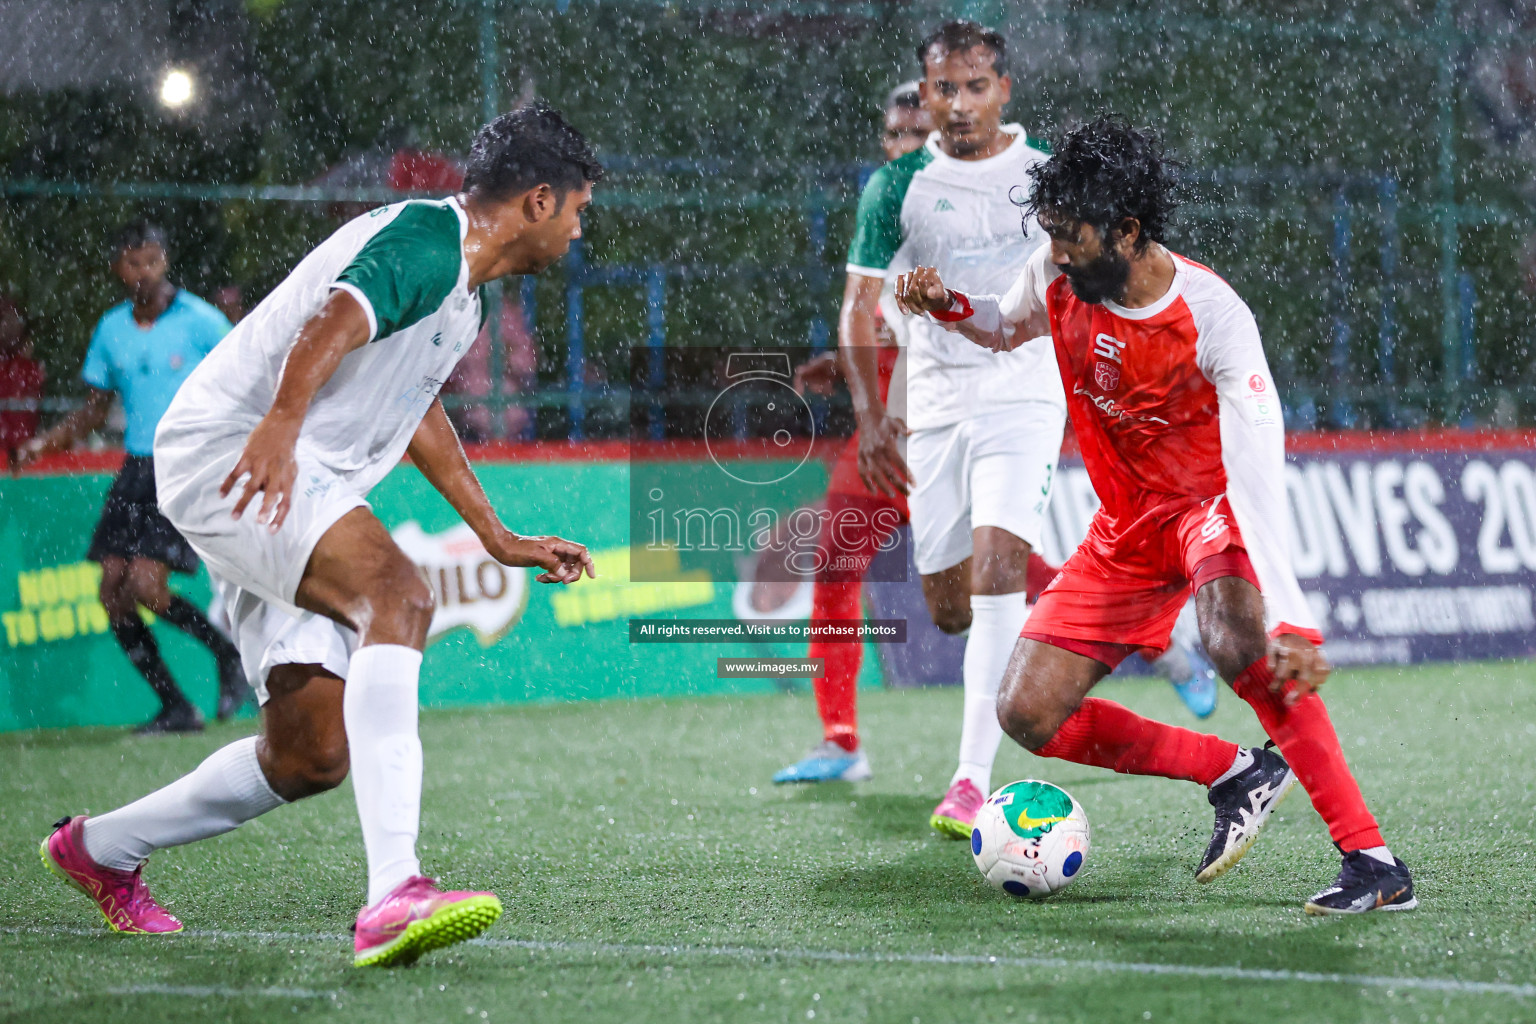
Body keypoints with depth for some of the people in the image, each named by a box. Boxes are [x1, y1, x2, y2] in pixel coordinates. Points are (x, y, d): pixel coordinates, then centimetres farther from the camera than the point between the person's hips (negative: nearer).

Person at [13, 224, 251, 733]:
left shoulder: (201, 322, -6)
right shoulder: (111, 329, 9)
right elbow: (95, 408, 18)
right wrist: (45, 442, 3)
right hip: (136, 471, 6)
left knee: (146, 585, -18)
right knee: (113, 593, -3)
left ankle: (230, 654, 6)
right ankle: (176, 708, 7)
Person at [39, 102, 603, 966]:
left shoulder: (465, 294, 21)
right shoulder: (424, 238, -12)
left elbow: (416, 409, 37)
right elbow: (332, 323, -30)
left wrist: (500, 540, 40)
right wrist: (282, 423, -47)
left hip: (289, 487, 10)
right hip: (229, 452, -10)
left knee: (313, 756, 4)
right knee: (399, 596, -33)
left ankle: (100, 848, 27)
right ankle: (394, 896, -47)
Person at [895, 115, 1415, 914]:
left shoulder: (1214, 320, -27)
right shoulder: (1058, 278, -11)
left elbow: (1256, 473, -34)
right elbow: (1009, 327, 16)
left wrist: (1291, 619, -44)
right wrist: (949, 307, -9)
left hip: (1211, 505, -6)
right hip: (1126, 526, 6)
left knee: (1236, 643, -38)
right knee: (1027, 715, -6)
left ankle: (1374, 862, -32)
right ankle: (1235, 773, 5)